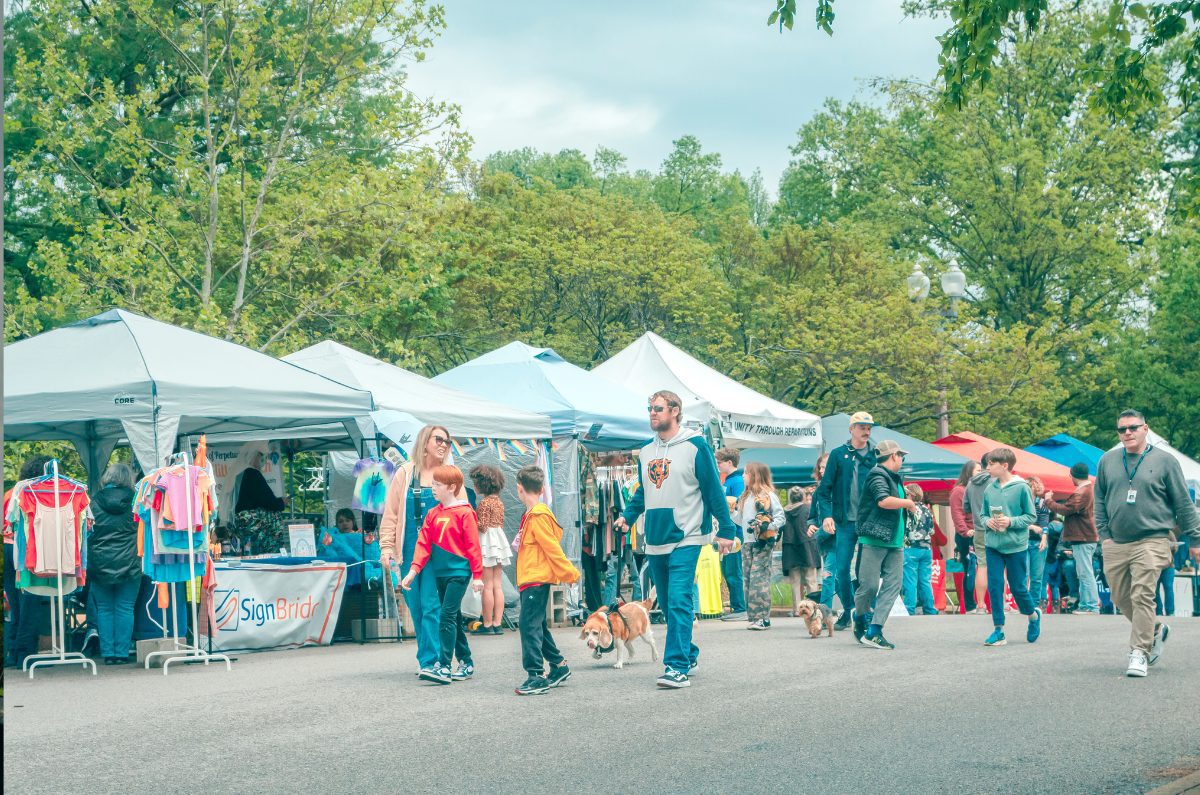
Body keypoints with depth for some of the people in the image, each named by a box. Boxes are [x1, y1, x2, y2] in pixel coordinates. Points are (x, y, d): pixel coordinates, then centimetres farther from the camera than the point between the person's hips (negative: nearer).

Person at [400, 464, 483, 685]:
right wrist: (414, 570, -2)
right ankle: (466, 663, 22)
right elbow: (423, 543, 7)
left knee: (447, 617, -13)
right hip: (440, 573, 7)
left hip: (459, 573, -7)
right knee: (454, 618, 13)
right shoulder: (433, 514, 9)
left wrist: (477, 575, -8)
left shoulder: (464, 513, -9)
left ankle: (444, 667, -15)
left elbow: (473, 546, -8)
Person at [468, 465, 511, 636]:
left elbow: (482, 526, -15)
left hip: (487, 542, -8)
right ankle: (497, 623, 6)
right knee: (498, 585, 6)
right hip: (499, 542, 8)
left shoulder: (484, 503, -13)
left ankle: (487, 624, -2)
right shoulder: (499, 502, 11)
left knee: (487, 586, -4)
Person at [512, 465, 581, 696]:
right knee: (538, 626, 17)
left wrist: (569, 573, -10)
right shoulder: (532, 515, 14)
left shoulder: (538, 516, -15)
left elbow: (552, 547, -14)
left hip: (536, 580, -10)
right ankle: (558, 666, 27)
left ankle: (537, 675, -14)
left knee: (530, 626, -12)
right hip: (530, 580, 10)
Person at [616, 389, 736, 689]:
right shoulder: (646, 452, 13)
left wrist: (725, 530, -8)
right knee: (667, 604, 12)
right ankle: (688, 653, 27)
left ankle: (678, 667, -18)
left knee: (678, 601, -15)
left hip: (685, 539, -7)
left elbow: (714, 490, -6)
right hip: (655, 541, 7)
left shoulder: (695, 446, -5)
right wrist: (627, 515, 4)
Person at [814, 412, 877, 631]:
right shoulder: (839, 455, 5)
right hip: (845, 522, 0)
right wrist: (826, 515, -8)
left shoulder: (876, 456, 8)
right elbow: (824, 489, 5)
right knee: (841, 569, 0)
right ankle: (847, 611, 14)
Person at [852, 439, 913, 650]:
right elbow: (884, 501, -24)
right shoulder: (878, 475, -9)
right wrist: (908, 503, -10)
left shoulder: (894, 478, 19)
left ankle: (874, 631, -3)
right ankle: (860, 617, 21)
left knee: (893, 584, -1)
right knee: (870, 585, -6)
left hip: (894, 542, 9)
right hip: (874, 540, -9)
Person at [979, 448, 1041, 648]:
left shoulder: (1021, 488, -8)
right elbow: (982, 515, 14)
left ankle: (1033, 614, 33)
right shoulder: (989, 489, 3)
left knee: (1018, 587, 4)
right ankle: (998, 630, 5)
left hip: (1016, 546, -4)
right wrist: (987, 522, -8)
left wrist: (1011, 522, -17)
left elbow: (1031, 516, -4)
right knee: (994, 586, -1)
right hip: (993, 546, 4)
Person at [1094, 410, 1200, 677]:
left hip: (1151, 542, -4)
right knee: (1120, 598, 8)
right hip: (1115, 545, 4)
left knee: (1142, 596, -13)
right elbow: (1100, 501, 18)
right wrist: (1104, 534, 7)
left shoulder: (1164, 461, 2)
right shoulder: (1107, 461, 11)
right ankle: (1156, 630, 30)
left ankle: (1139, 652, -7)